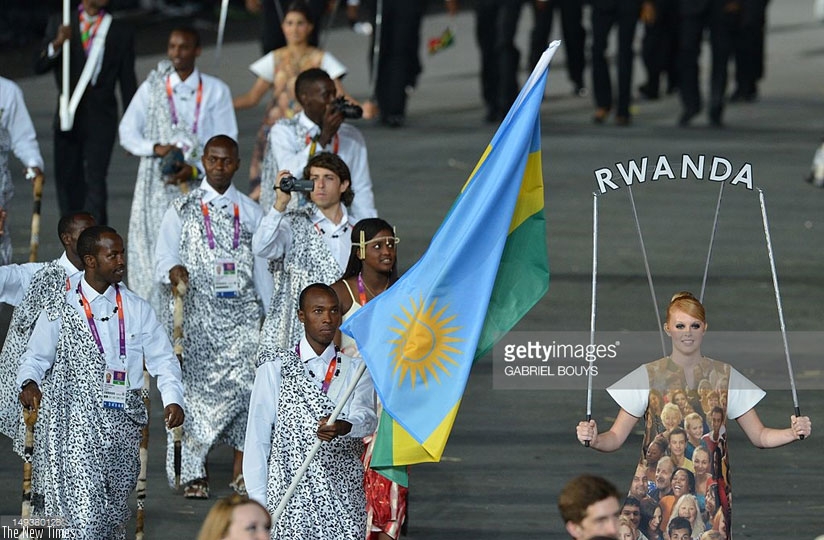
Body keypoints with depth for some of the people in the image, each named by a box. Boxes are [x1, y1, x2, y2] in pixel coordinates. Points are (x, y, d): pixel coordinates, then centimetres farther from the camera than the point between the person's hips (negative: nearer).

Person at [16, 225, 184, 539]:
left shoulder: (138, 310, 11)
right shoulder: (60, 309, 3)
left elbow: (162, 359, 11)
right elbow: (35, 357, 6)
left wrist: (172, 399, -5)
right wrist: (29, 383, -16)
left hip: (124, 419, 4)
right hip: (76, 420, -4)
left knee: (115, 509, 8)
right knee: (83, 512, -16)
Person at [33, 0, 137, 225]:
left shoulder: (121, 31, 7)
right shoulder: (59, 23, 8)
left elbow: (127, 80, 8)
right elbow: (39, 67, 3)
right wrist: (57, 44, -17)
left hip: (100, 117, -2)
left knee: (95, 179, -14)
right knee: (67, 179, 6)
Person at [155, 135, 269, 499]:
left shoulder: (249, 211, 13)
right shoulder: (182, 209, 8)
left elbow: (261, 264, 16)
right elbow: (165, 257, 3)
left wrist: (268, 311, 13)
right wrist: (173, 271, -20)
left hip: (241, 311, 1)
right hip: (195, 312, -1)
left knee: (244, 383, -11)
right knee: (195, 384, -4)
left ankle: (241, 467, -1)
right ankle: (194, 472, 4)